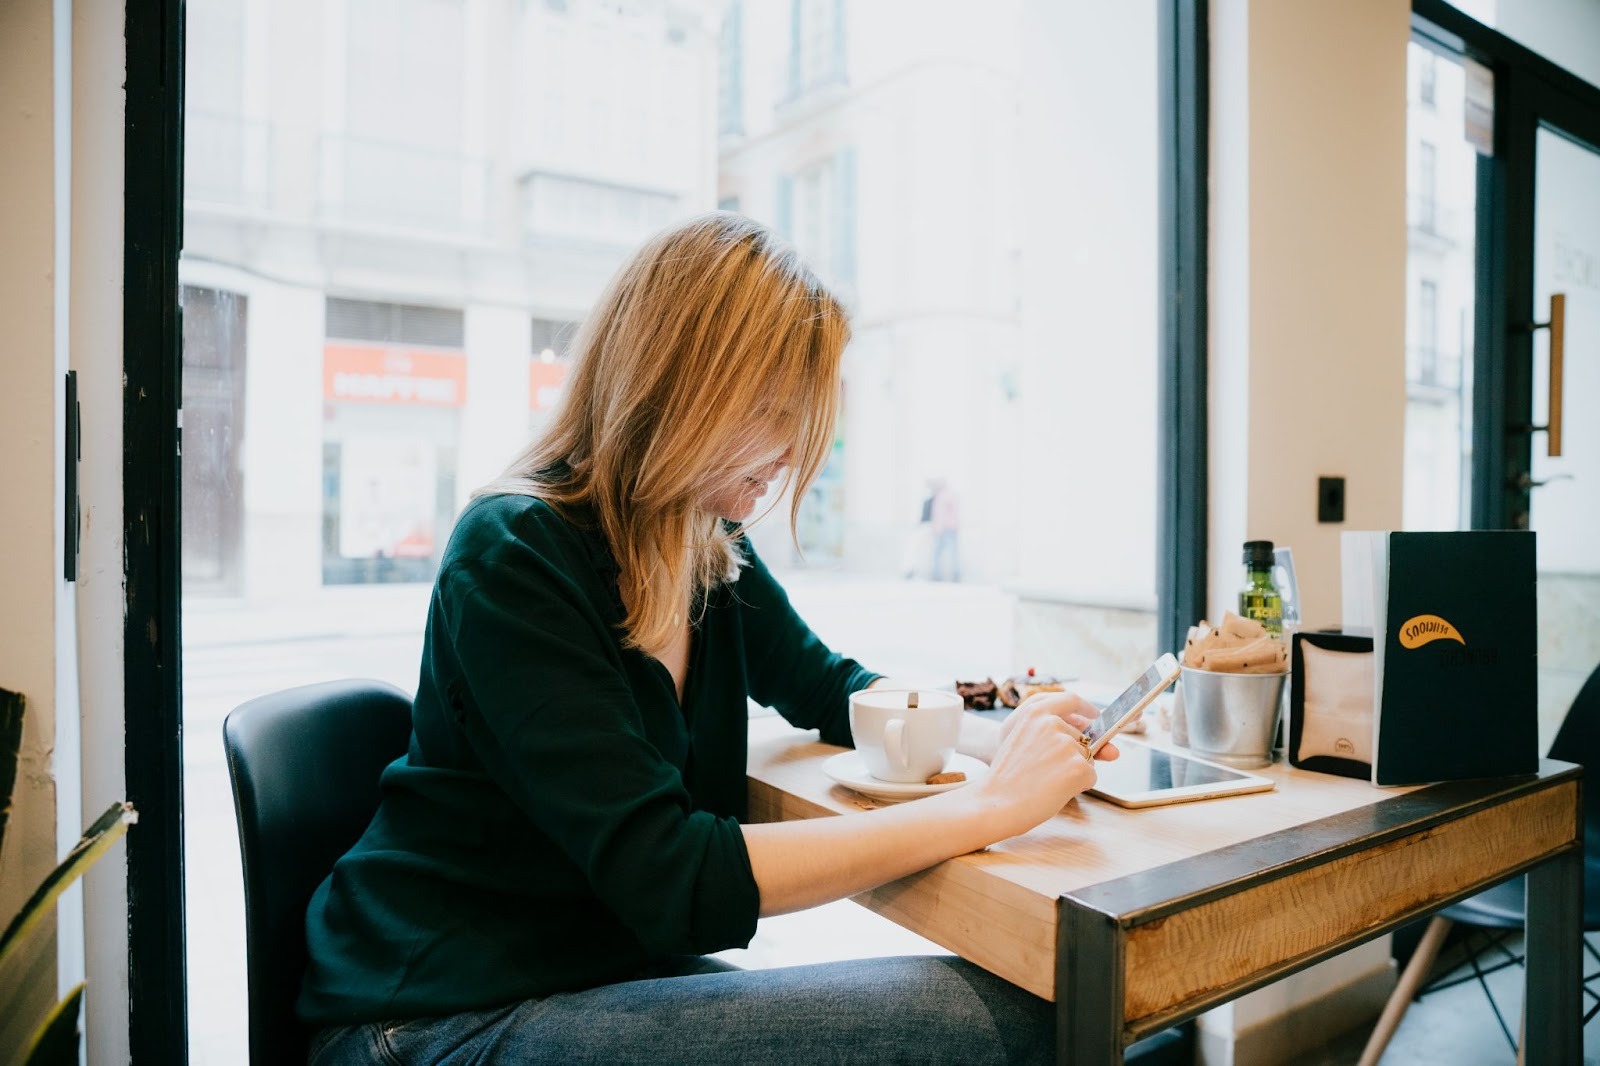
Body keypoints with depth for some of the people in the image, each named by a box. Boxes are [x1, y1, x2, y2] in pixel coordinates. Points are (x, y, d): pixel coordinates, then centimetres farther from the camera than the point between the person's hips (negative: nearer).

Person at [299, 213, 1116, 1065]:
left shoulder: (713, 549, 1)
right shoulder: (513, 558, -21)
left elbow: (830, 689, 16)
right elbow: (676, 883, -26)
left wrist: (997, 739, -2)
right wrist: (988, 806, -24)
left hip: (609, 970, 7)